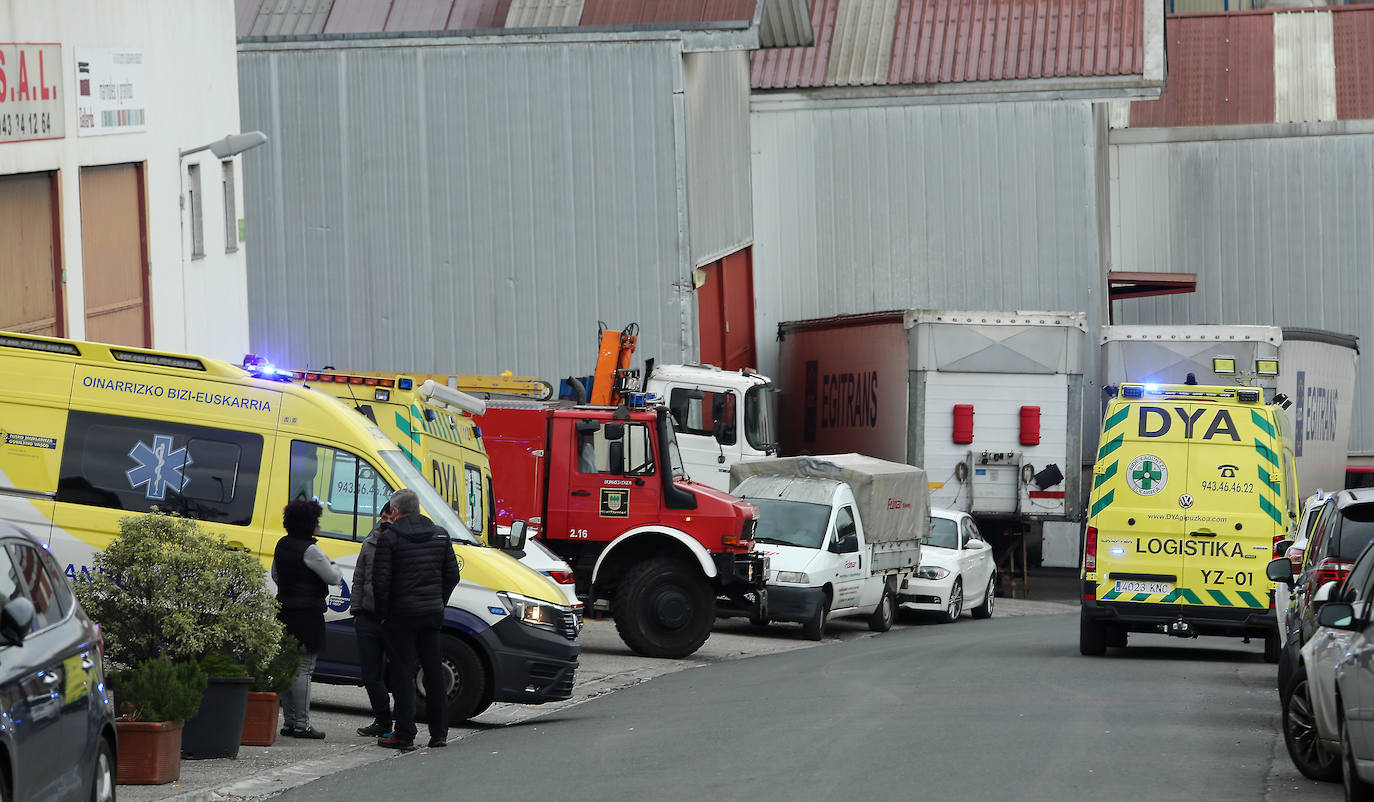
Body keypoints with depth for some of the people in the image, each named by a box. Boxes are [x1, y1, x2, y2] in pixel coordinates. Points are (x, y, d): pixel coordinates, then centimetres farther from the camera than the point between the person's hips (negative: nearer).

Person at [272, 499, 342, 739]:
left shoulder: (282, 545, 10)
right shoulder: (309, 550, -16)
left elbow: (275, 575, 24)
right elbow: (334, 577, -11)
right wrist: (328, 564, 8)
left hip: (284, 611, 8)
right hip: (307, 615, -8)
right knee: (303, 669, -6)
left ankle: (289, 721, 16)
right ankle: (302, 725, -6)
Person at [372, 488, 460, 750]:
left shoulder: (389, 538, -10)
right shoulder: (440, 535, 7)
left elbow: (381, 581, -13)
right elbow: (452, 574, 9)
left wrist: (383, 613, -3)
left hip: (402, 614, -5)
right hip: (433, 613, 5)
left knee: (403, 672, -2)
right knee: (434, 670, 13)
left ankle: (404, 735, -4)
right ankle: (439, 732, 17)